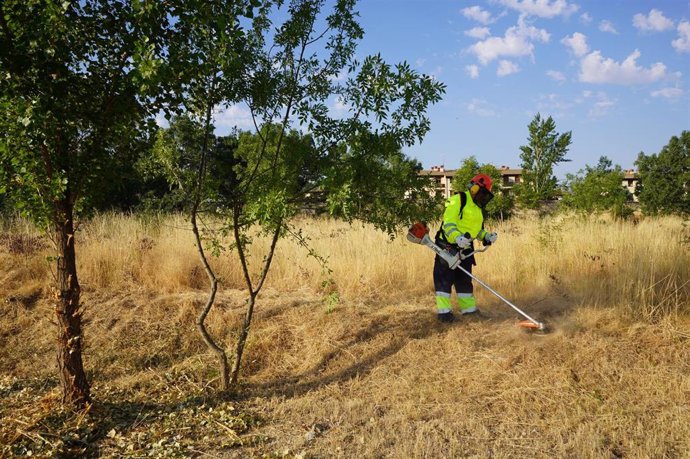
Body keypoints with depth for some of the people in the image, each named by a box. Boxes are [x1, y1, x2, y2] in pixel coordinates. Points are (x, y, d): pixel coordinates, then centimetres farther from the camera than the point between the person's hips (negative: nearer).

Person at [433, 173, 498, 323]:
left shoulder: (478, 209, 19)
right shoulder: (458, 200, -11)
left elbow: (478, 230, 26)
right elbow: (448, 223, -19)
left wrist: (487, 236, 5)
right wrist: (457, 237, -35)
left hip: (465, 249, 9)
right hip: (448, 246, -9)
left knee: (465, 279, 13)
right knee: (445, 278, -5)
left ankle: (469, 308, 20)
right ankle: (443, 310, -2)